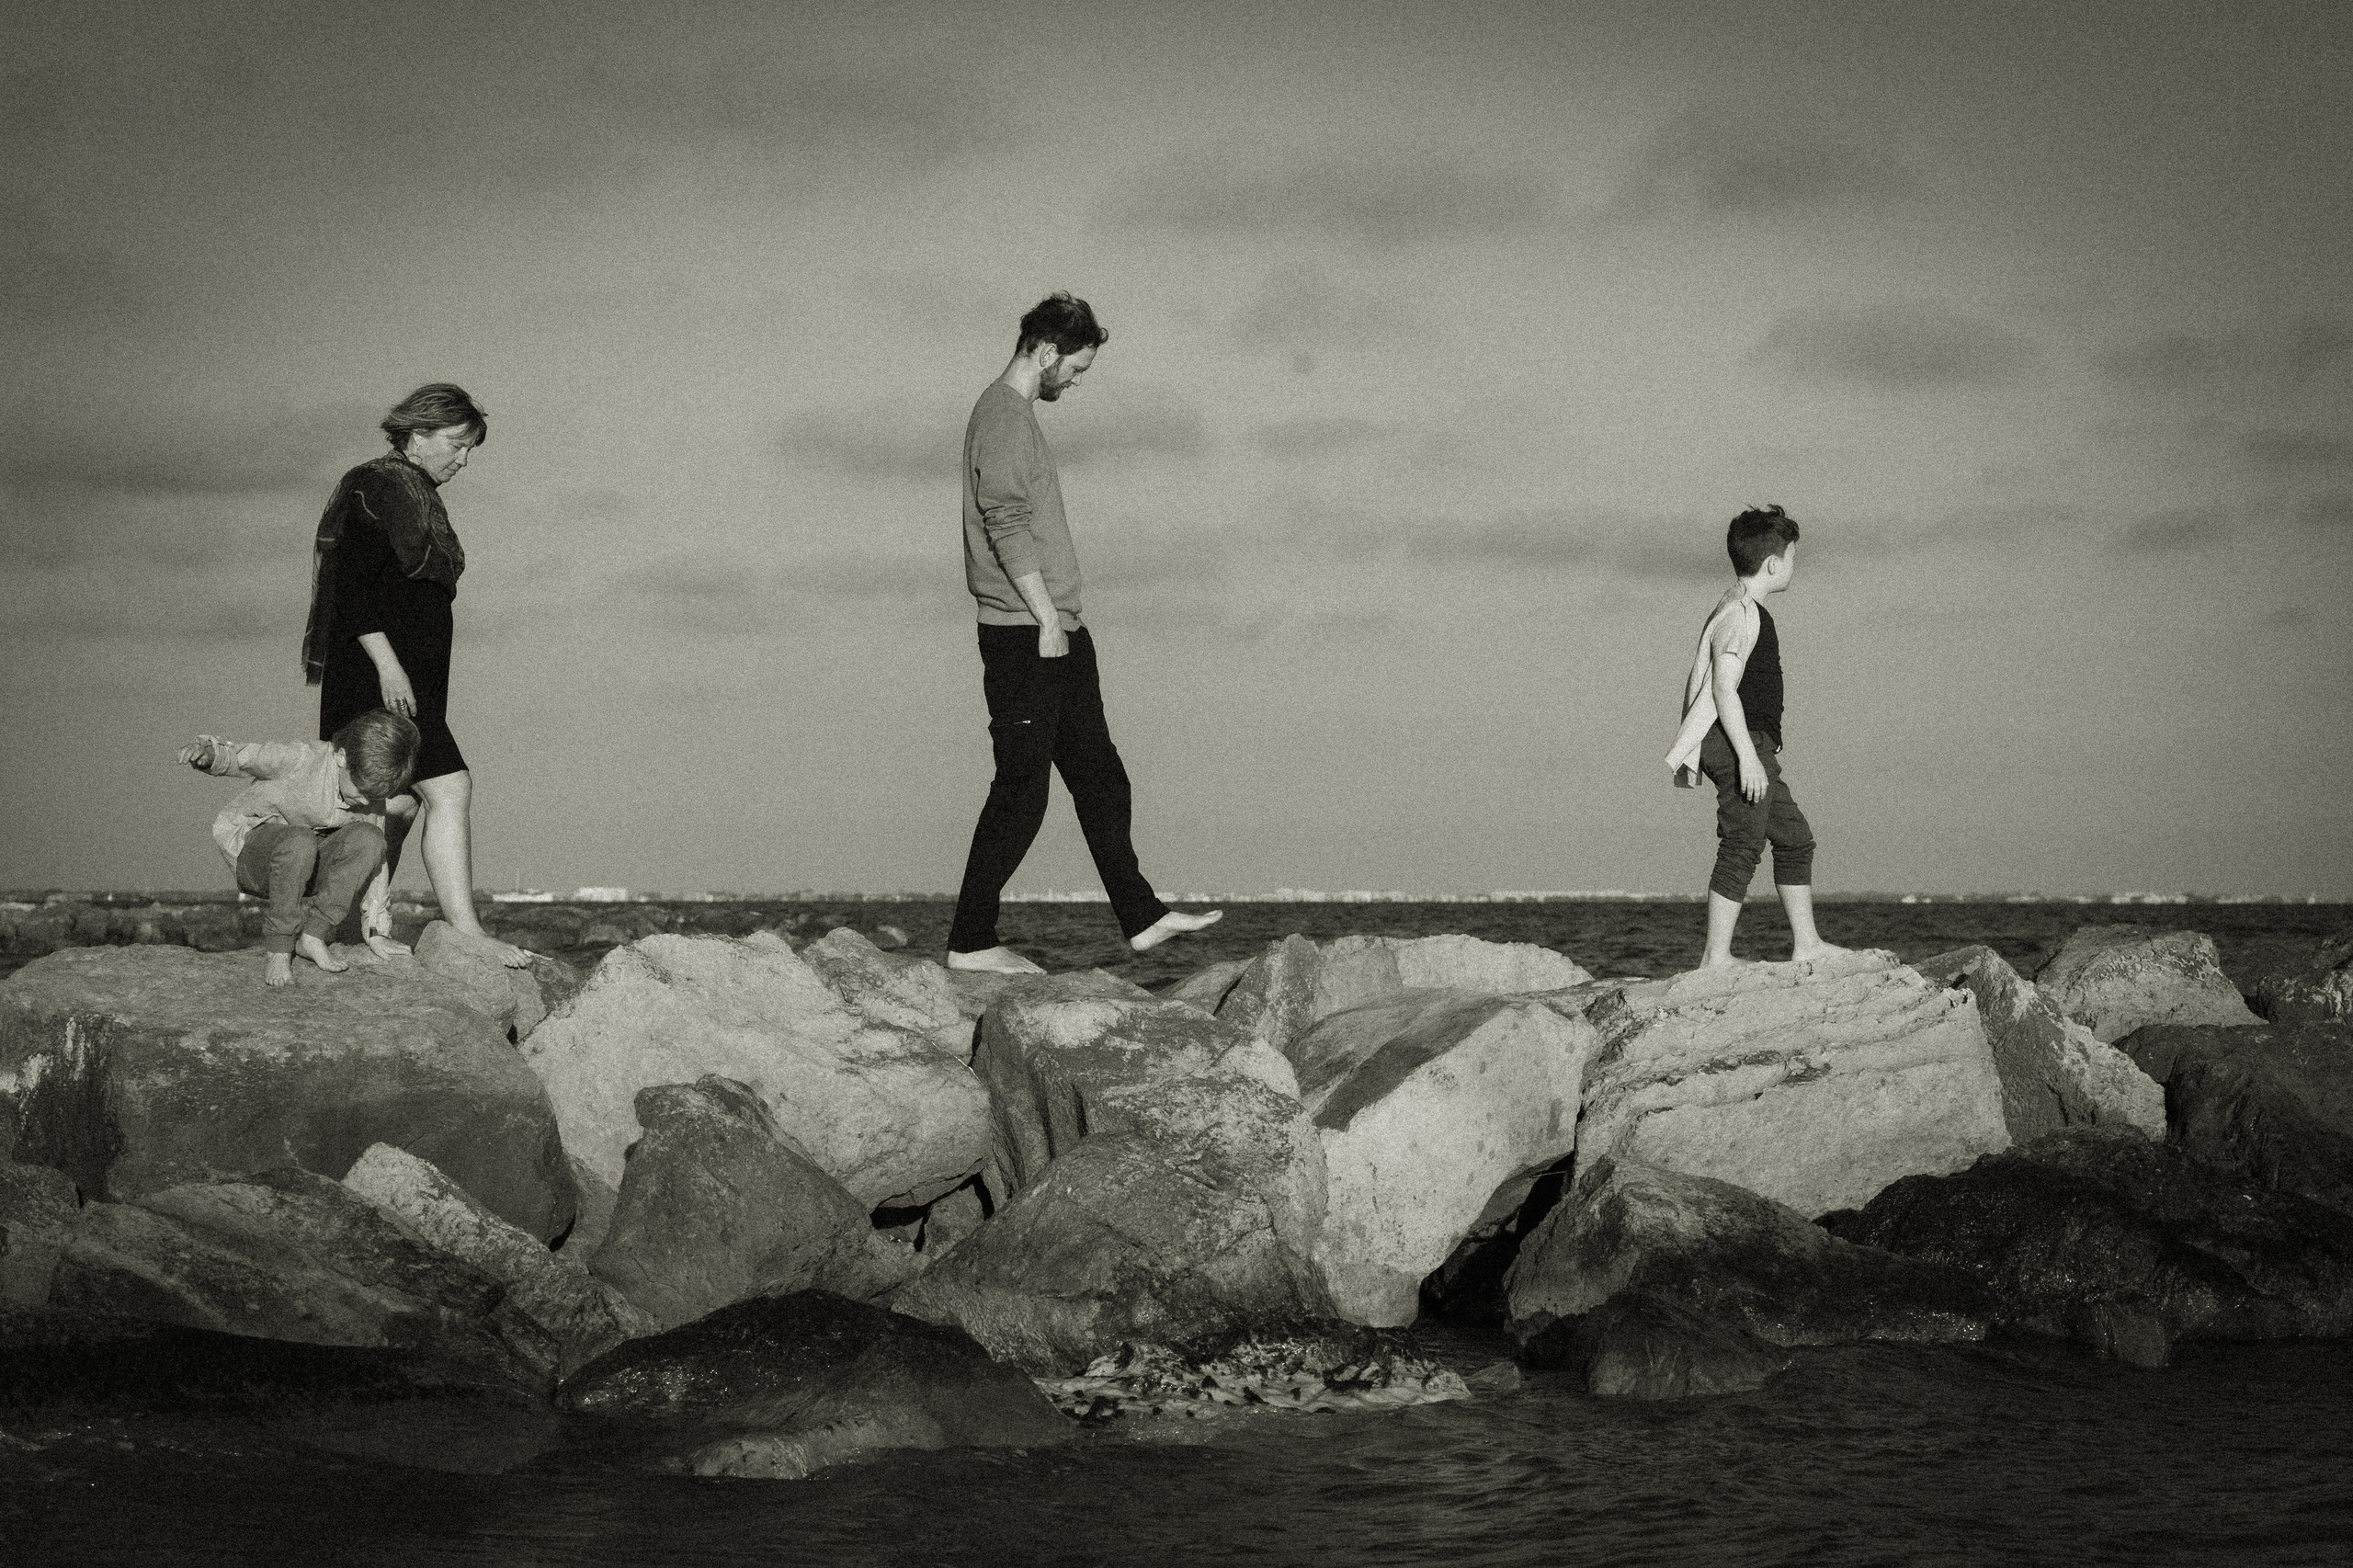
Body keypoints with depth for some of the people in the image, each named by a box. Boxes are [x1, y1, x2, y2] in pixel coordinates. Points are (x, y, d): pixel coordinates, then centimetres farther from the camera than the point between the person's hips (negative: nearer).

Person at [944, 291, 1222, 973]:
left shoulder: (1019, 415, 18)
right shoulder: (1002, 417, -14)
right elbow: (1008, 527, -21)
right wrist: (1046, 619, -20)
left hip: (1058, 633, 10)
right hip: (1024, 635, -10)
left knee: (1100, 776, 13)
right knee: (1021, 790, -5)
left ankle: (1140, 916, 20)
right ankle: (970, 942, 0)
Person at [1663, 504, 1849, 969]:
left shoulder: (1731, 610, 18)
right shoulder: (1741, 614, -14)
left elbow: (1698, 683, 20)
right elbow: (1724, 688, -21)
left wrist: (1688, 751, 20)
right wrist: (1748, 756, -24)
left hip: (1753, 748, 11)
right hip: (1742, 743, -11)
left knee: (1794, 837, 15)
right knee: (1741, 849, -9)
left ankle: (1806, 943, 20)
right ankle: (1716, 958, -7)